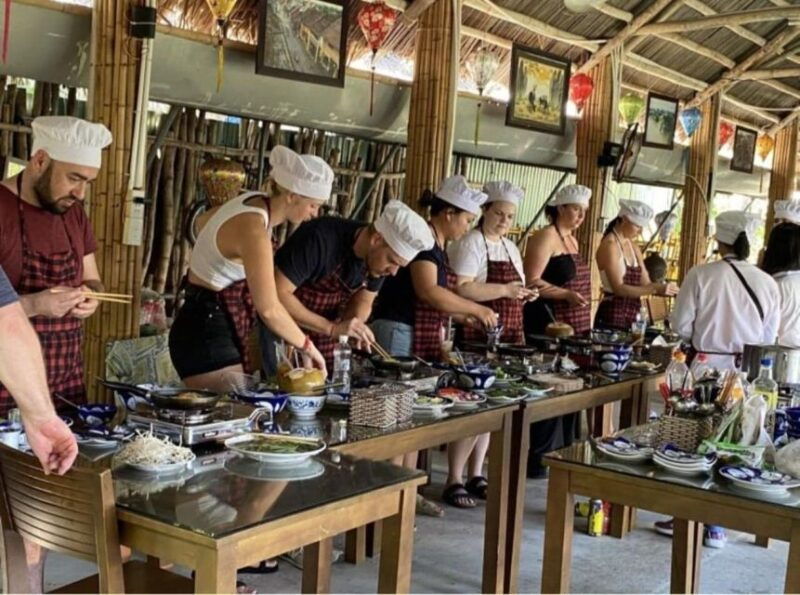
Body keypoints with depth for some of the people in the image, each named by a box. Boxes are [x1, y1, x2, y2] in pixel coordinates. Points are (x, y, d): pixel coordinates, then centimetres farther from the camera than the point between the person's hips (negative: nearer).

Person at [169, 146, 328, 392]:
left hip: (209, 324, 10)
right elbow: (269, 309, -28)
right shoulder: (253, 229, -25)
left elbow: (204, 223, 26)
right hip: (206, 333, -10)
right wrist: (306, 345, -16)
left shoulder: (256, 201, 3)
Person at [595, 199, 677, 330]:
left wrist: (664, 288, -7)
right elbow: (619, 288, -20)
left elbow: (645, 283, 11)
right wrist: (656, 289, -24)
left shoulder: (633, 247, 14)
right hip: (612, 317, -8)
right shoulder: (610, 245, -12)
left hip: (631, 317, 8)